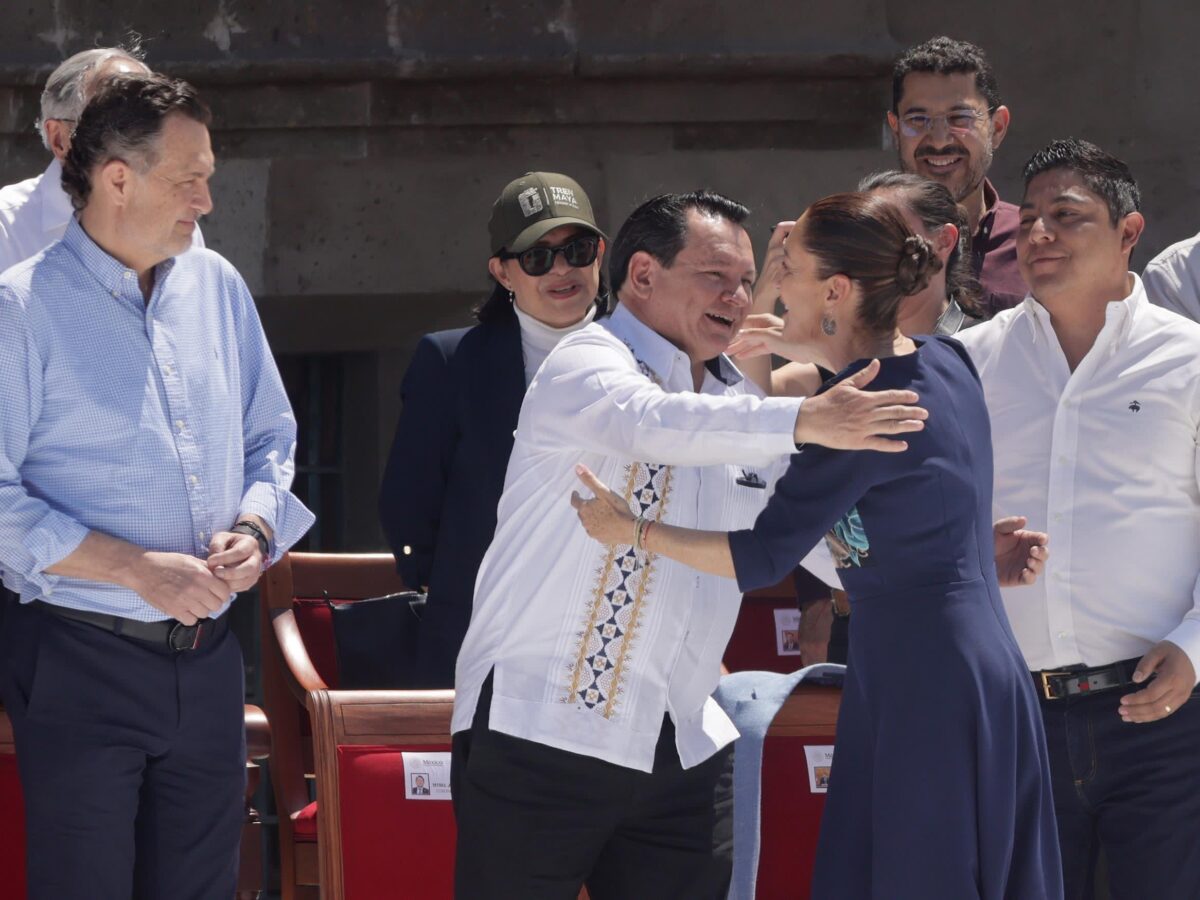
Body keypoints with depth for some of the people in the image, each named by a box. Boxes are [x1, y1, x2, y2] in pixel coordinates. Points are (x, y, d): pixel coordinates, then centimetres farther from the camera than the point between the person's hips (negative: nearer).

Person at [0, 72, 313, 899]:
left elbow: (271, 439, 19)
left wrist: (255, 529, -3)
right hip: (81, 663, -5)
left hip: (207, 657, 6)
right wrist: (138, 570, -20)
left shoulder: (216, 287, 10)